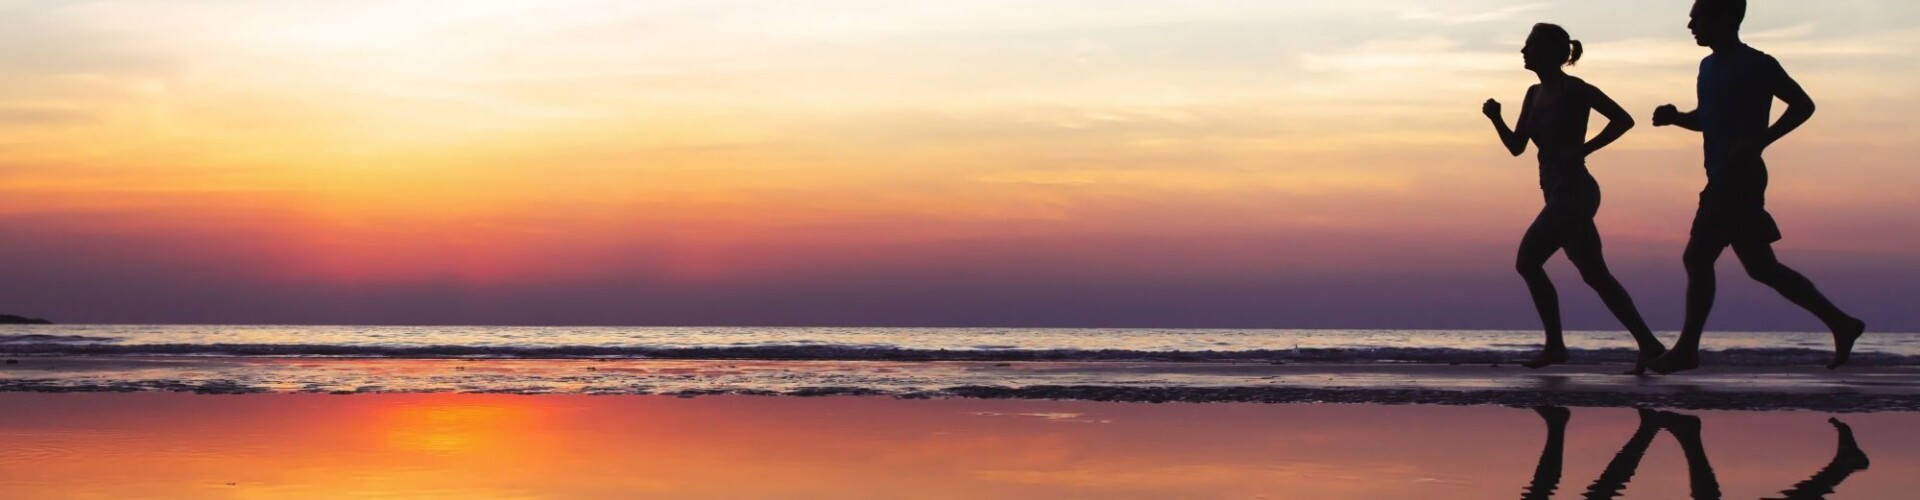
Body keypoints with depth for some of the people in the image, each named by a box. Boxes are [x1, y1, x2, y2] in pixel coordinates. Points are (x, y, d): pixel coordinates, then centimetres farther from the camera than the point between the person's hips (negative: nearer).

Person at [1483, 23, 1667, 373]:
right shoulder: (1535, 94, 14)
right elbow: (1516, 146, 14)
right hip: (1561, 195, 9)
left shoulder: (1573, 90, -10)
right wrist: (1495, 118, -2)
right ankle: (1648, 345, 7)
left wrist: (1582, 150, -18)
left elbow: (1623, 119, -14)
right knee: (1594, 274, 7)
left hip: (1572, 192, -9)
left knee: (1528, 261, -10)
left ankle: (1555, 345, -4)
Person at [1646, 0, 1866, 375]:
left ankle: (1687, 349, -4)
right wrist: (1675, 117, 7)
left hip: (1739, 178, -9)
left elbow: (1802, 105, -9)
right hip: (1724, 179, 9)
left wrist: (1759, 142, -18)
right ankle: (1840, 324, 14)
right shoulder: (1709, 67, 16)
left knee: (1698, 258, -9)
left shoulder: (1756, 66, -10)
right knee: (1760, 266, 9)